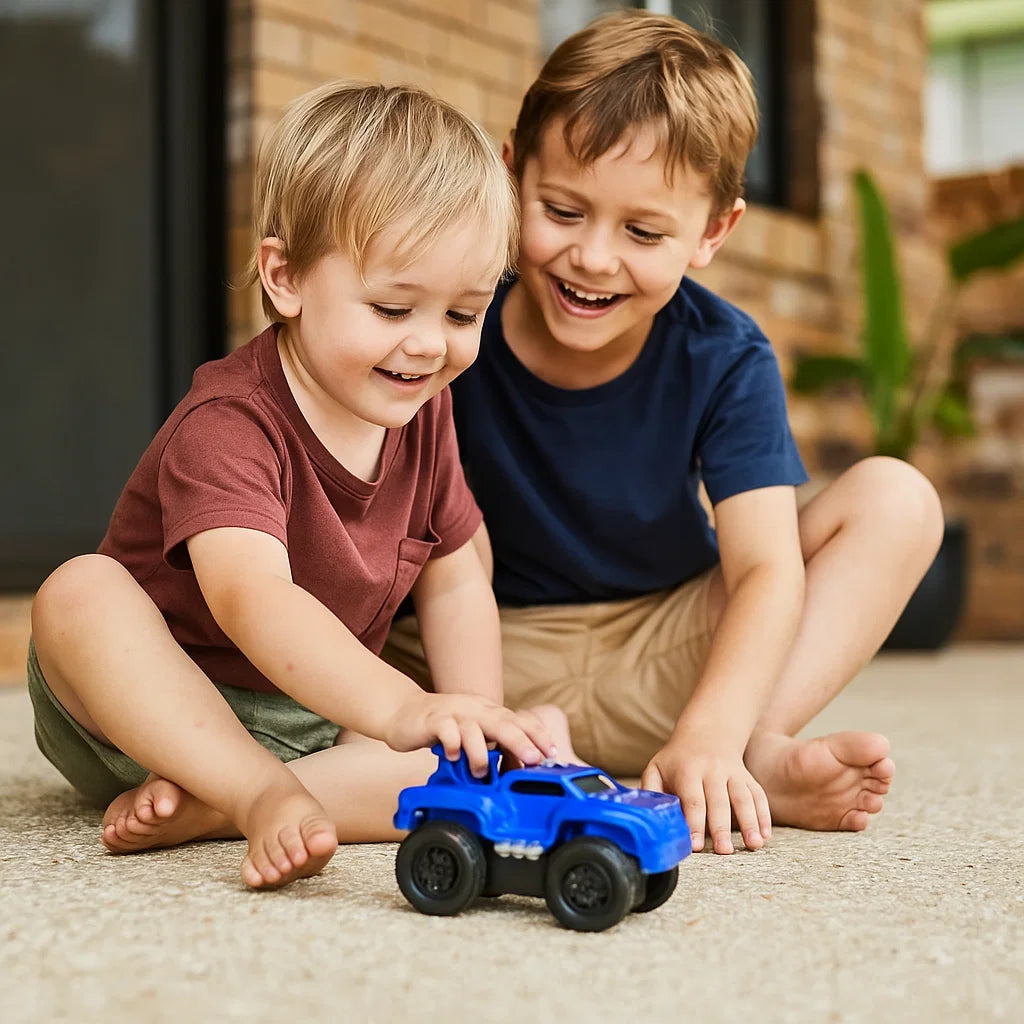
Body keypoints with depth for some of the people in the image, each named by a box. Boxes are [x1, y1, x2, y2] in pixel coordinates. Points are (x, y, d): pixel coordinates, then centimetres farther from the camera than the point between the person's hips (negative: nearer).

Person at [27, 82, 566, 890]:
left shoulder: (423, 411, -2)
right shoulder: (227, 424, -26)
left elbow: (453, 581, 6)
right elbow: (253, 600, -43)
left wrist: (475, 725, -9)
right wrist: (401, 711, -57)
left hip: (318, 721, 6)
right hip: (149, 706, -5)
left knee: (538, 752, -18)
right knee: (80, 591, -34)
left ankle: (202, 806, -25)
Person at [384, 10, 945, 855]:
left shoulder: (725, 362, -12)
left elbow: (766, 566, -21)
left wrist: (710, 736, -38)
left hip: (668, 661, 1)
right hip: (501, 663, 0)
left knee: (896, 500, -14)